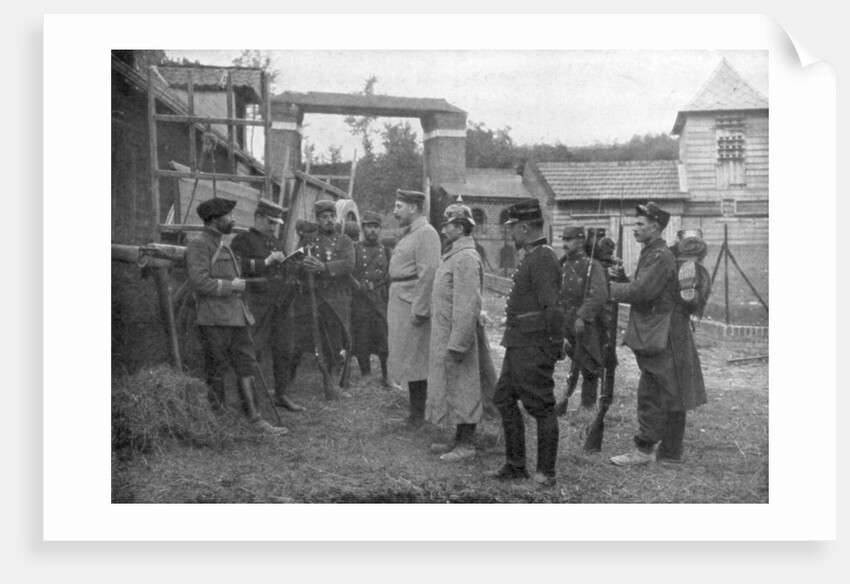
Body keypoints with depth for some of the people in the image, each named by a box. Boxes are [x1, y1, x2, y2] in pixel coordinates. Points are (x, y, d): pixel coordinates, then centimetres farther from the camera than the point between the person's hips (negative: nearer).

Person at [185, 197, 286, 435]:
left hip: (237, 316, 9)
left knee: (246, 367, 6)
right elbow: (199, 281, -20)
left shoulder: (223, 245, 20)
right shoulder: (199, 245, -10)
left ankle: (255, 418, 9)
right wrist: (231, 286, -13)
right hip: (214, 320, -9)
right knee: (216, 372, 1)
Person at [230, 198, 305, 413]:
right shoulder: (242, 241, 0)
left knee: (283, 350, 8)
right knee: (253, 350, -9)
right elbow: (239, 267, -16)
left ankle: (281, 394, 16)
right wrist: (266, 261, -16)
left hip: (281, 304, 7)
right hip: (258, 304, -7)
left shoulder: (277, 243, 23)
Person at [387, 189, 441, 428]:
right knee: (410, 360, 14)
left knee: (413, 361, -4)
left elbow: (428, 274, -20)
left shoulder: (426, 233, -13)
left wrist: (419, 310, -23)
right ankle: (416, 411, 22)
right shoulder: (409, 233, 18)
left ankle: (418, 414, 4)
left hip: (412, 306, -10)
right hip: (399, 303, 10)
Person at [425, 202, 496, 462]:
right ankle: (459, 440, 24)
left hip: (457, 335, -10)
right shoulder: (452, 255, 14)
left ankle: (466, 444, 7)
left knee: (462, 390, -2)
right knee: (453, 390, 15)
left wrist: (457, 344, -24)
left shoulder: (466, 258, -18)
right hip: (445, 334, 10)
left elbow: (468, 306, -24)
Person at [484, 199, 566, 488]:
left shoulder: (543, 259, -17)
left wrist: (556, 346, -19)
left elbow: (553, 308, -23)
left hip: (533, 349, -10)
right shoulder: (532, 257, 15)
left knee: (541, 407, 0)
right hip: (518, 345, 11)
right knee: (504, 399, 15)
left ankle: (546, 472, 11)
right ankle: (515, 465, 25)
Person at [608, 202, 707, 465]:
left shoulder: (660, 256, -16)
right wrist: (622, 278, 3)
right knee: (671, 395, 13)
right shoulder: (651, 254, 17)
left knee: (651, 394, -6)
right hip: (659, 335, 10)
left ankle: (644, 450, -1)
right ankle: (670, 451, 20)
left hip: (662, 336, -10)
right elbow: (643, 289, 19)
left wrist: (611, 288, -10)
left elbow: (642, 292, -22)